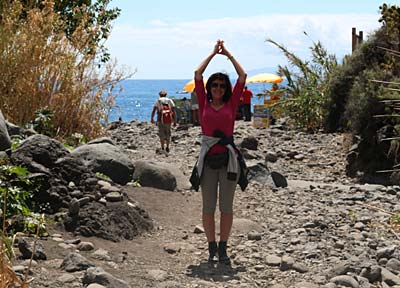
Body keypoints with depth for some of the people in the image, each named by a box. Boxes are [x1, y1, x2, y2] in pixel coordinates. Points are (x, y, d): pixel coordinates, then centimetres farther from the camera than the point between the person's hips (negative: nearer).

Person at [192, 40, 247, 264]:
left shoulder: (231, 104, 6)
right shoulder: (204, 104, 6)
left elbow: (243, 76, 3)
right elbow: (198, 74, 2)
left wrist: (228, 54, 9)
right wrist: (213, 53, 9)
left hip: (228, 158, 0)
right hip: (208, 159, 0)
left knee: (226, 207, 3)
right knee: (208, 207, 4)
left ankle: (223, 249, 10)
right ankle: (212, 248, 13)